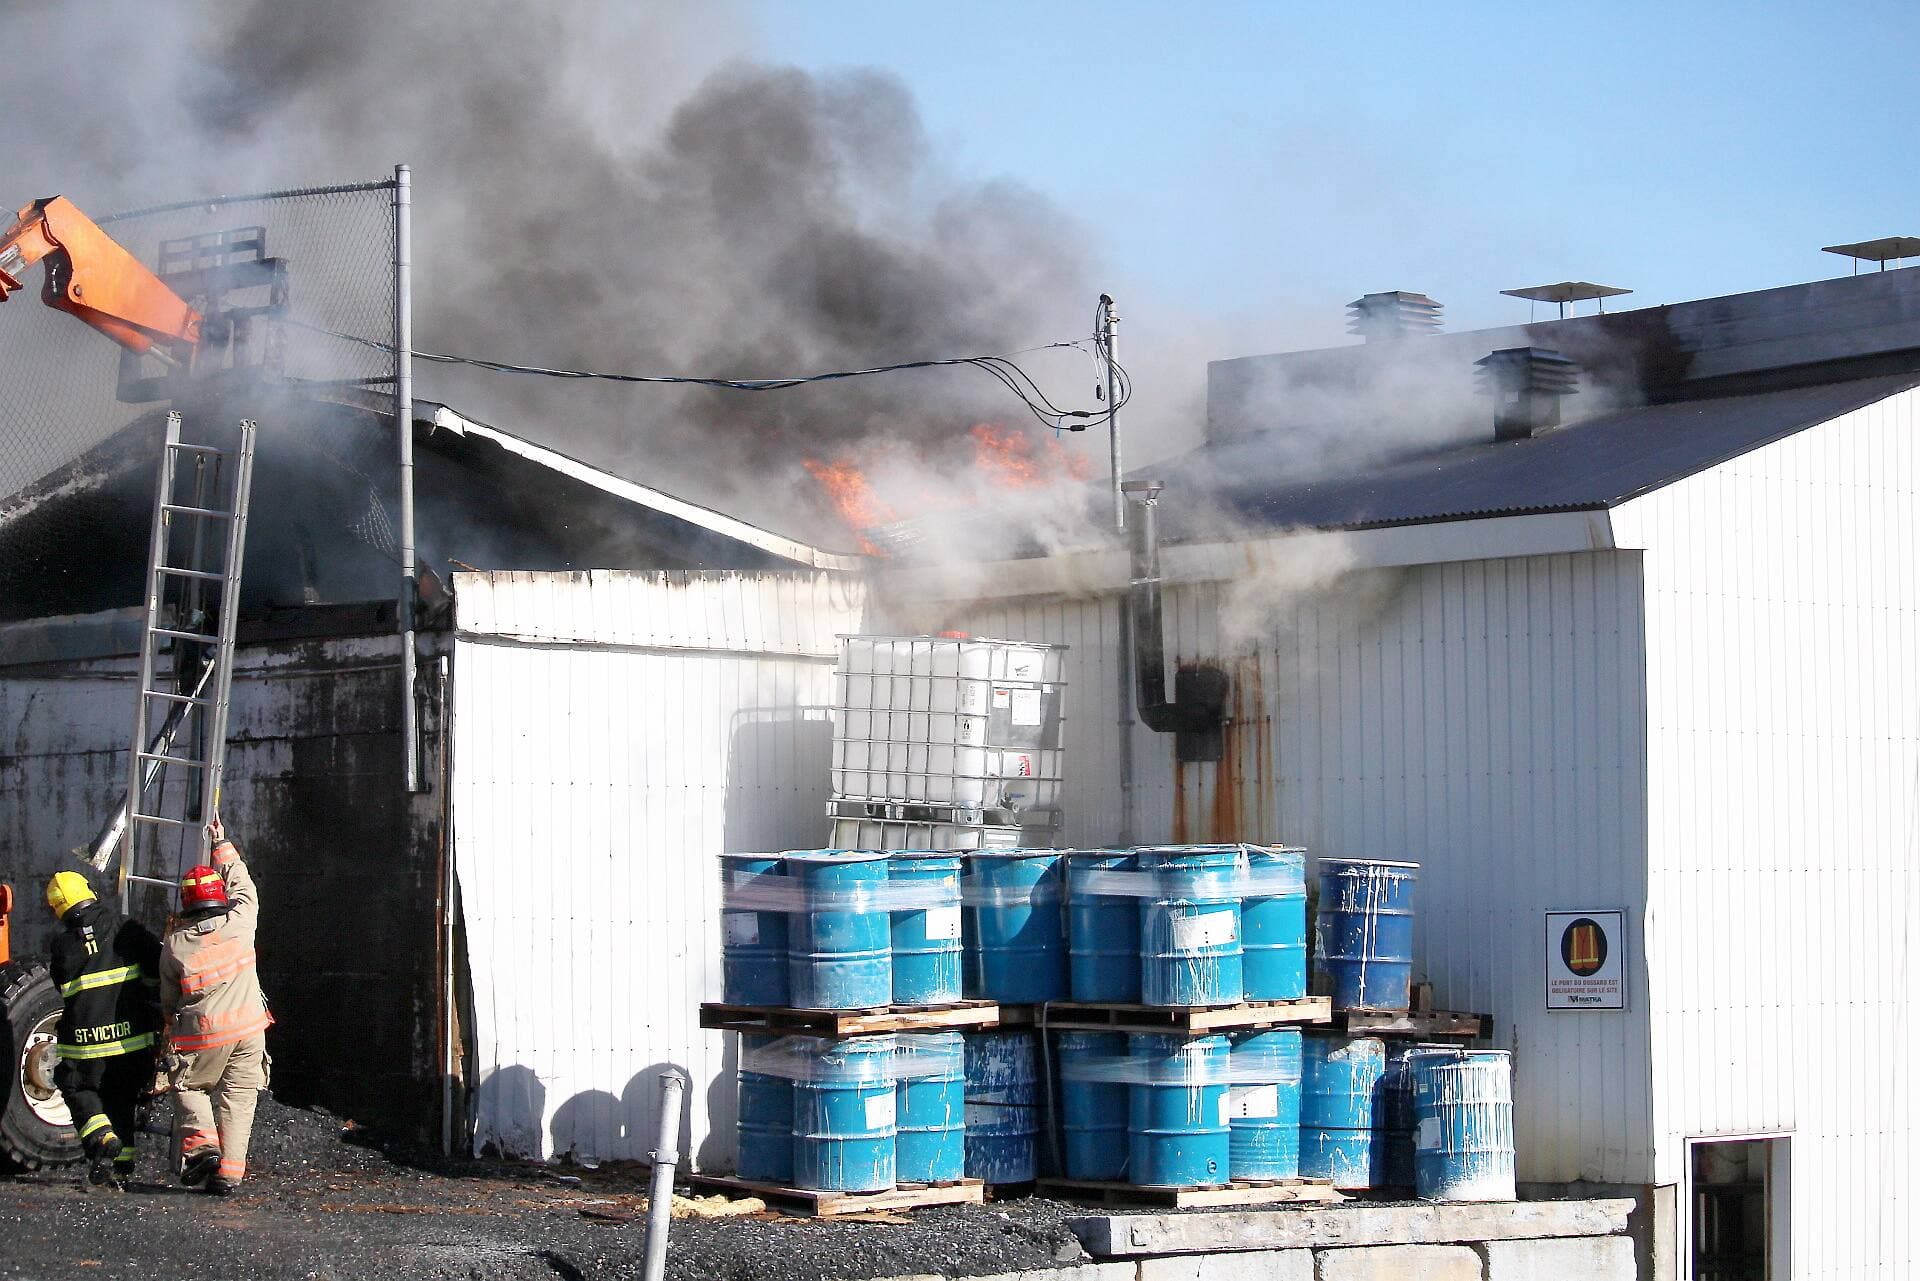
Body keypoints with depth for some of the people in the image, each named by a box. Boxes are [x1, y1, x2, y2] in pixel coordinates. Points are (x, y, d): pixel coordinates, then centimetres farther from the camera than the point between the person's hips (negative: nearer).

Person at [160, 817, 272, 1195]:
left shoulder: (175, 944, -1)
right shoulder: (238, 923, -2)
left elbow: (168, 1000, 7)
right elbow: (244, 888, 19)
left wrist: (172, 1032, 24)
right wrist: (223, 845, 30)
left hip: (202, 1035, -1)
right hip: (248, 1029, 1)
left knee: (188, 1086, 20)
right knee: (237, 1100, 6)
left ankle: (200, 1143, -1)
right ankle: (229, 1171, -1)